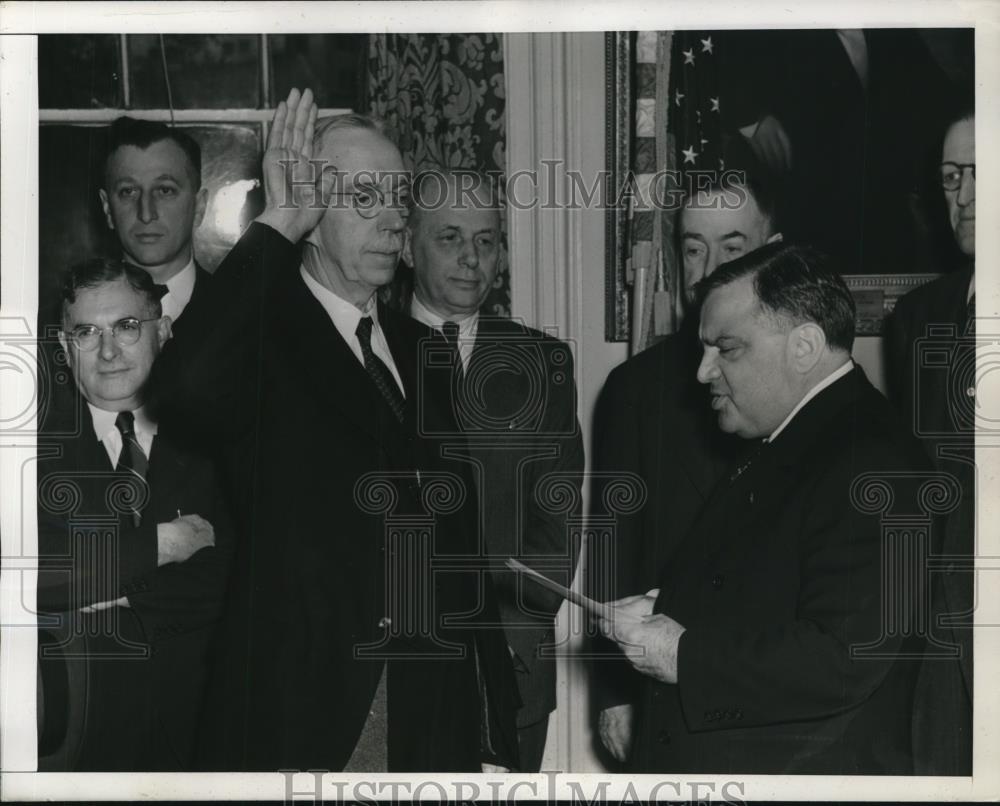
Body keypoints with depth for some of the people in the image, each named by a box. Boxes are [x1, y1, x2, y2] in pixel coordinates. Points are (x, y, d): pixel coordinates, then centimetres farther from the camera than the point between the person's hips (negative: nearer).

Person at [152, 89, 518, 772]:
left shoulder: (421, 349, 11)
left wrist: (495, 740, 10)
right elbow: (190, 387, -32)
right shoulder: (264, 337, -7)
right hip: (295, 722, -5)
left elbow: (462, 548, 13)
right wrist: (278, 225, -21)